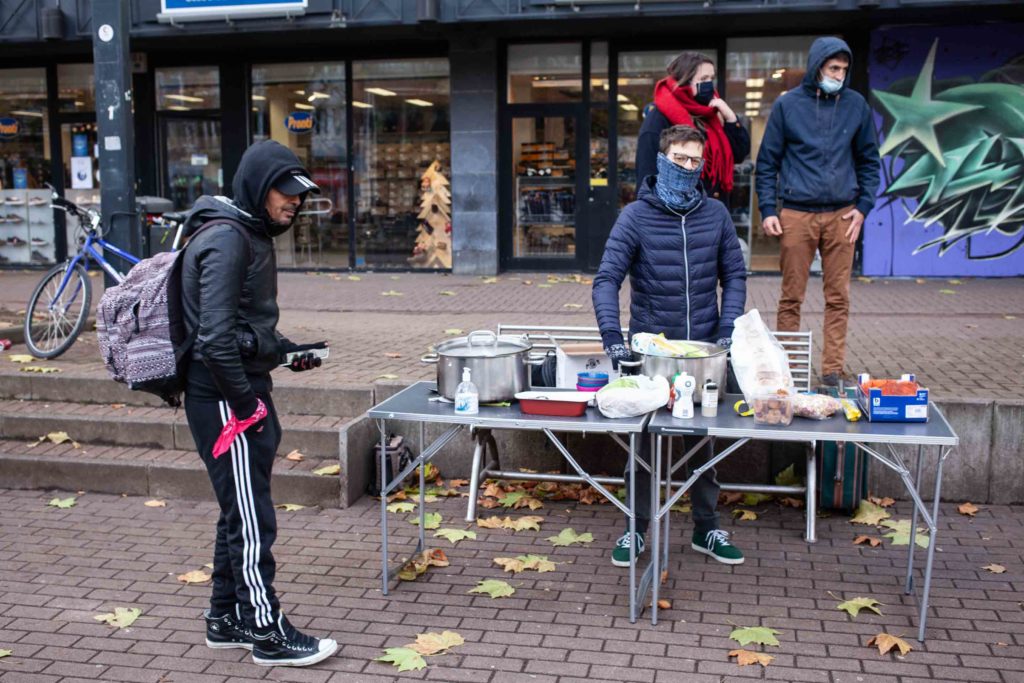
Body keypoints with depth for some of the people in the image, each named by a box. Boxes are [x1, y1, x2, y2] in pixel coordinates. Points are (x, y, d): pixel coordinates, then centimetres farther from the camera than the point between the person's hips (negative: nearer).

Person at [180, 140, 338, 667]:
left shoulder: (251, 235, 15)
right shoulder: (226, 238, -17)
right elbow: (215, 336, -24)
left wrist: (286, 350, 9)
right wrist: (245, 403, -18)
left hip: (245, 391, 10)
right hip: (225, 399, -10)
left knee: (240, 515, 17)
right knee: (251, 520, -1)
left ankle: (226, 620, 29)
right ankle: (267, 633, 9)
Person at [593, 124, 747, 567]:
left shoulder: (716, 215, 3)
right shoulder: (636, 216, -7)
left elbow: (734, 276, 8)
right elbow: (607, 279, -13)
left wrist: (728, 331, -5)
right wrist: (613, 339, -25)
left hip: (704, 350, 3)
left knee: (704, 440, 13)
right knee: (645, 440, 8)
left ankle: (706, 529, 27)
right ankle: (636, 529, 22)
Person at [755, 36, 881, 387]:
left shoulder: (856, 105, 8)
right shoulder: (787, 105, 3)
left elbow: (869, 160, 15)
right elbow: (767, 161, 6)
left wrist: (863, 207, 4)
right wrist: (767, 210, -3)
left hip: (841, 215, 2)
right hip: (796, 214, -2)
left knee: (838, 297, 4)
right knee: (791, 297, 2)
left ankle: (833, 371, 11)